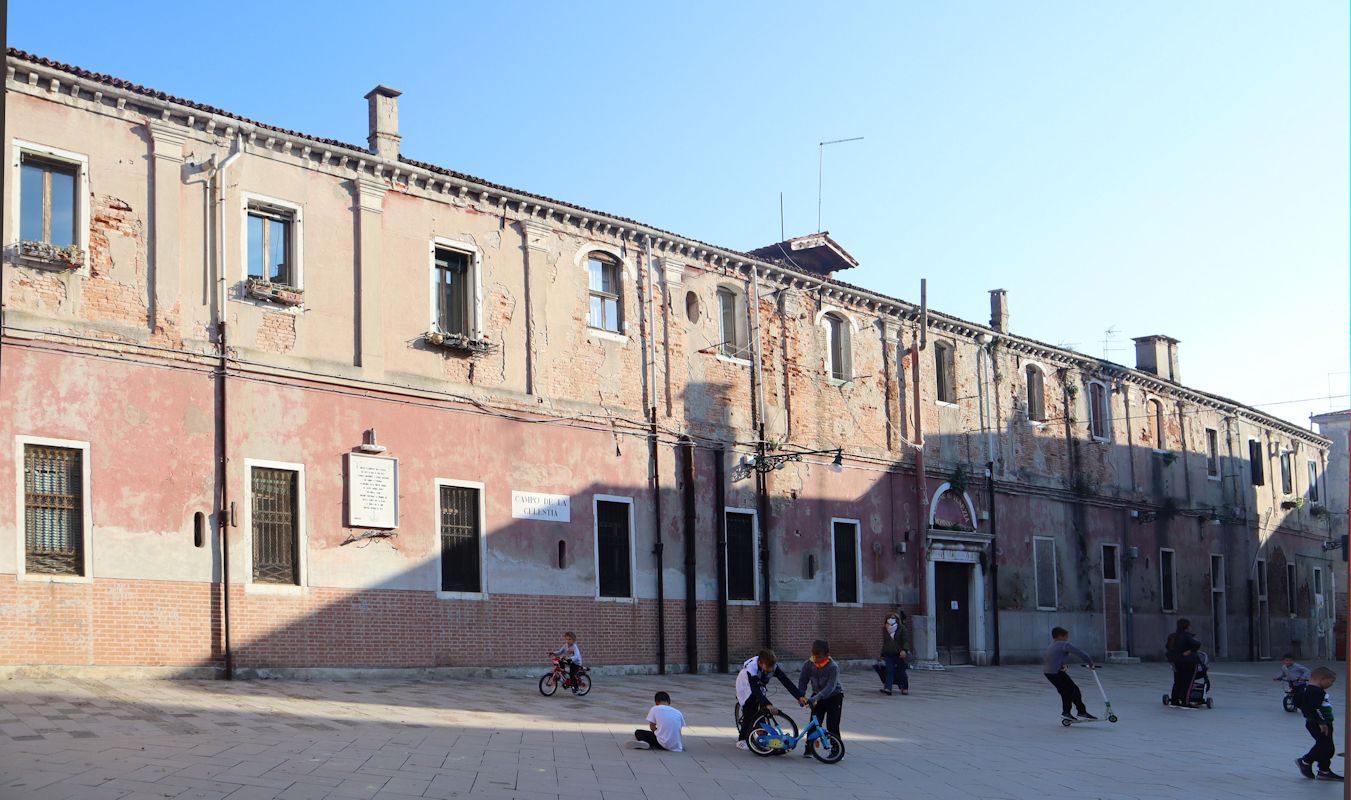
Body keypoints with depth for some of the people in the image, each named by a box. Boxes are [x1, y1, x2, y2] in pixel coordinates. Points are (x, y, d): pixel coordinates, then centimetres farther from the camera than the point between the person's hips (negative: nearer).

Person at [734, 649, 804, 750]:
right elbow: (755, 690, -51)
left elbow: (786, 682, -33)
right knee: (749, 711, -15)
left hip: (758, 685, 5)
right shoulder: (751, 668, -43)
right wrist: (768, 705, -63)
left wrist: (800, 696, -45)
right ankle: (741, 740, -6)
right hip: (745, 685, -5)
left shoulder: (773, 667, -30)